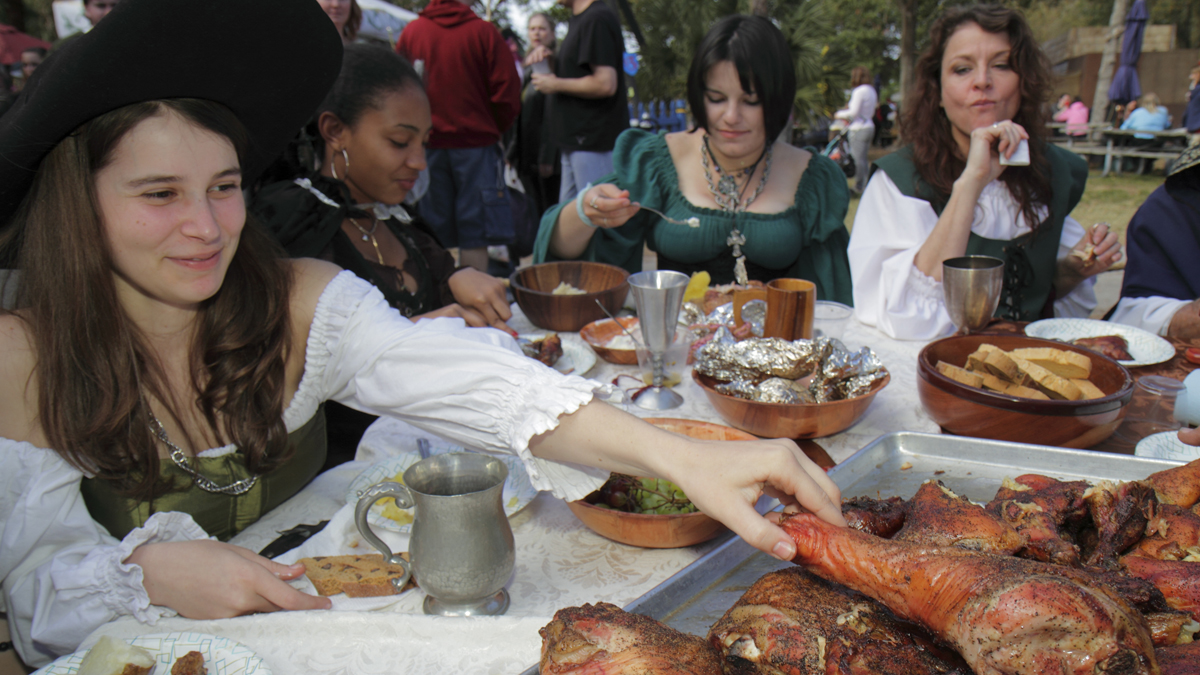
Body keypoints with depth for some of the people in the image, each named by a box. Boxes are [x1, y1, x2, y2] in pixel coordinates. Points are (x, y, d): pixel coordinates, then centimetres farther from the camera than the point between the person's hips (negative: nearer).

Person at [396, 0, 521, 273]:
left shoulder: (411, 32, 1)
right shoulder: (484, 32, -6)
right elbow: (507, 91, -6)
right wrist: (493, 130, 10)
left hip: (427, 143, 3)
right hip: (475, 143, -2)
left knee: (430, 236, 8)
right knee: (474, 238, 2)